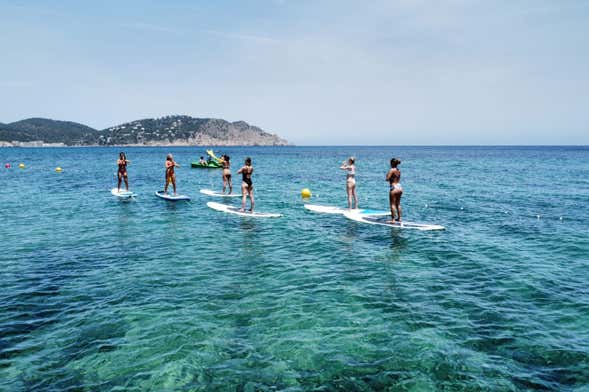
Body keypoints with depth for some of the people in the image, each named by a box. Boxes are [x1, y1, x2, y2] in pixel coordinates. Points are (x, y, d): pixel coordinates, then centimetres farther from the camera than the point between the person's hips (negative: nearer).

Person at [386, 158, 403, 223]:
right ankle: (399, 218, 23)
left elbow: (387, 179, -16)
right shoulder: (399, 171, 11)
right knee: (398, 204, 17)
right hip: (400, 187, 8)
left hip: (394, 188, -8)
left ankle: (393, 219, -4)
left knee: (393, 204, -3)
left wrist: (387, 174, 2)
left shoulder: (392, 170, -11)